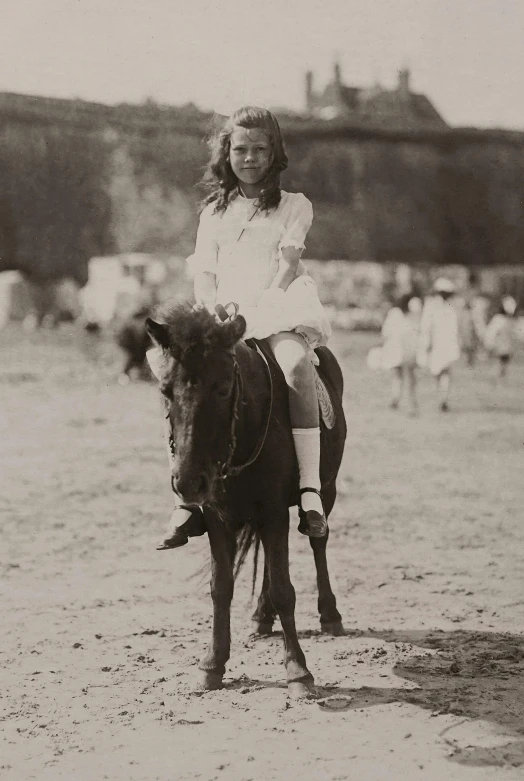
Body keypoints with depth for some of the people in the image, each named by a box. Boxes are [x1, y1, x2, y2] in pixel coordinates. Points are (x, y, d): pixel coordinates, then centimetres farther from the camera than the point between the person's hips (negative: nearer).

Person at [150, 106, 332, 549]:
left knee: (295, 362, -37)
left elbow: (287, 264, 1)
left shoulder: (294, 206, 15)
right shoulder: (214, 213, 23)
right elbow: (204, 276, 14)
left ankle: (310, 489, -38)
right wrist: (214, 311, -7)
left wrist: (259, 308, -15)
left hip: (280, 308, -3)